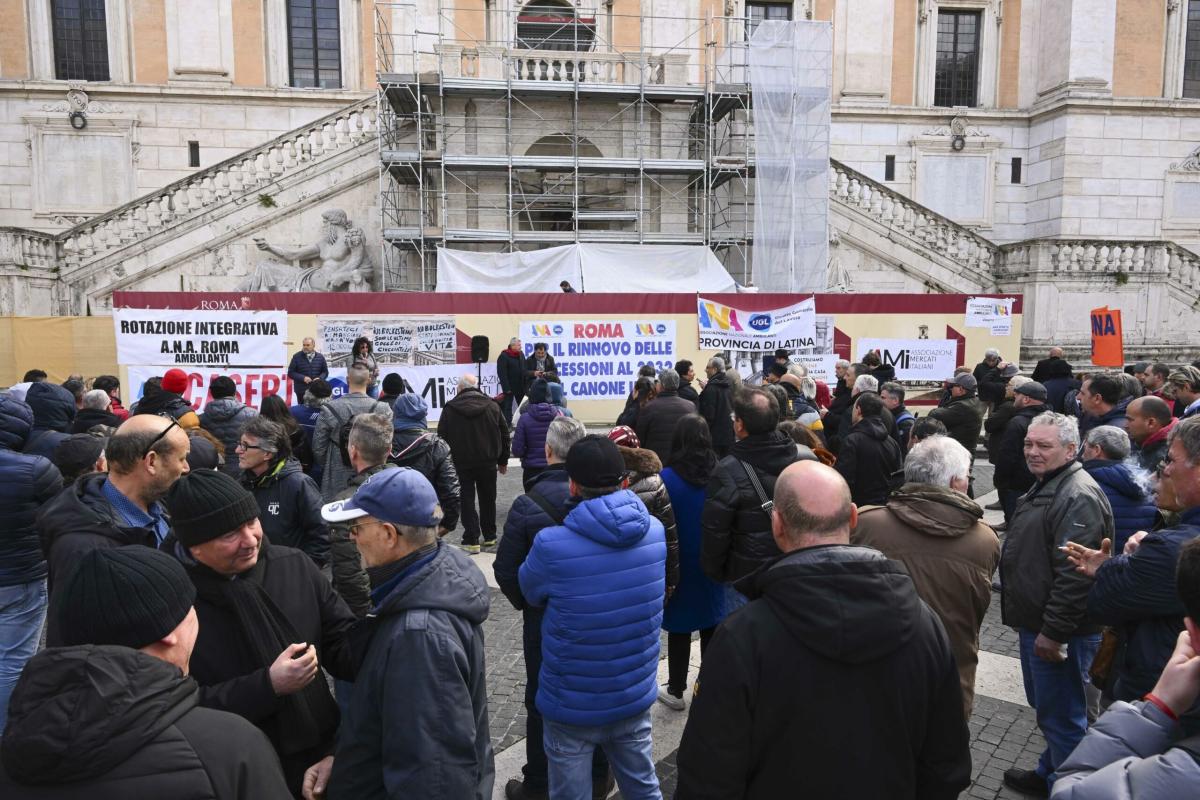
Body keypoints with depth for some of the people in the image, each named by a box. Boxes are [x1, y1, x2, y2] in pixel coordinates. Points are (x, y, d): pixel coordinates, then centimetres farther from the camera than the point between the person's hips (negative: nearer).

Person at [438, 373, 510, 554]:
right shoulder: (491, 406, 2)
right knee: (488, 499, 16)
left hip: (461, 463, -2)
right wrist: (503, 461, 15)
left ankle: (471, 540, 0)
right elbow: (504, 434, 6)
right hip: (488, 462, 2)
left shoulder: (449, 409, -5)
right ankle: (489, 537, 23)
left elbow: (442, 438, -4)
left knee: (467, 500, 4)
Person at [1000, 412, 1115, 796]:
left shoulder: (1079, 497, -22)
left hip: (1059, 632, -11)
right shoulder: (1045, 486, 13)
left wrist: (1053, 632, -23)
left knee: (1060, 715, 2)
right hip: (1034, 622, 11)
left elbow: (1075, 574, -27)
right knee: (1045, 706, 23)